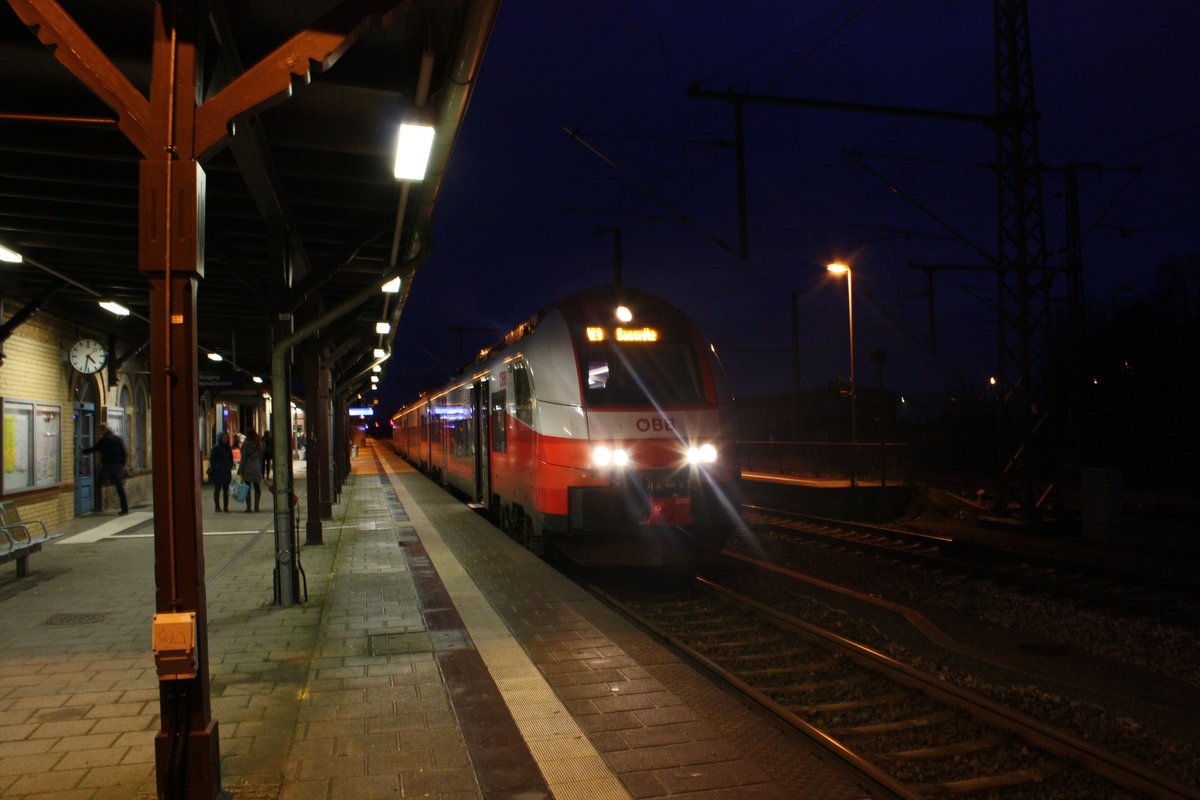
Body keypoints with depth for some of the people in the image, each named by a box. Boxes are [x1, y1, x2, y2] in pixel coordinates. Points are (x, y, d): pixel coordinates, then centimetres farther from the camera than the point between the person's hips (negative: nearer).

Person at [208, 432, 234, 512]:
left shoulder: (228, 448, 11)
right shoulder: (216, 447, -5)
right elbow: (212, 459, -6)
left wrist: (230, 466, 4)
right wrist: (217, 467, -14)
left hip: (227, 472, 5)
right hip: (217, 472, -5)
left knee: (226, 490, 5)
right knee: (217, 489, 1)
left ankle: (226, 507, 8)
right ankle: (217, 506, 6)